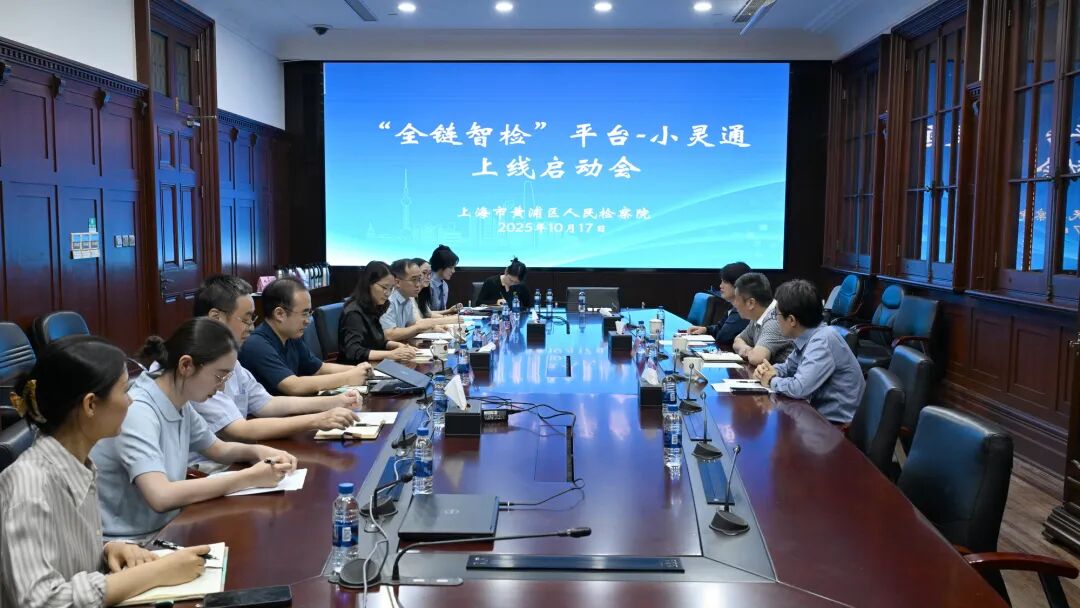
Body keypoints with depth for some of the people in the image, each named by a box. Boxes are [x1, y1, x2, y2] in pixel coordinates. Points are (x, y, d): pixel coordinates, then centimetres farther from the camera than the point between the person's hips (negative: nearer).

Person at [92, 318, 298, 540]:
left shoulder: (180, 404, 1)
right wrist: (249, 478, -29)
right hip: (125, 544, -7)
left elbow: (218, 449, 17)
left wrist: (258, 451, -5)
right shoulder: (137, 411, -23)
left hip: (164, 529, 7)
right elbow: (160, 496, -33)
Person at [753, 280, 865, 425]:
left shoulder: (822, 342, -22)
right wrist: (769, 371, -2)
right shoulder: (807, 337, 3)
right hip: (821, 414, 7)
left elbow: (799, 388, -30)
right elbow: (789, 367, 19)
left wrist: (772, 381, -11)